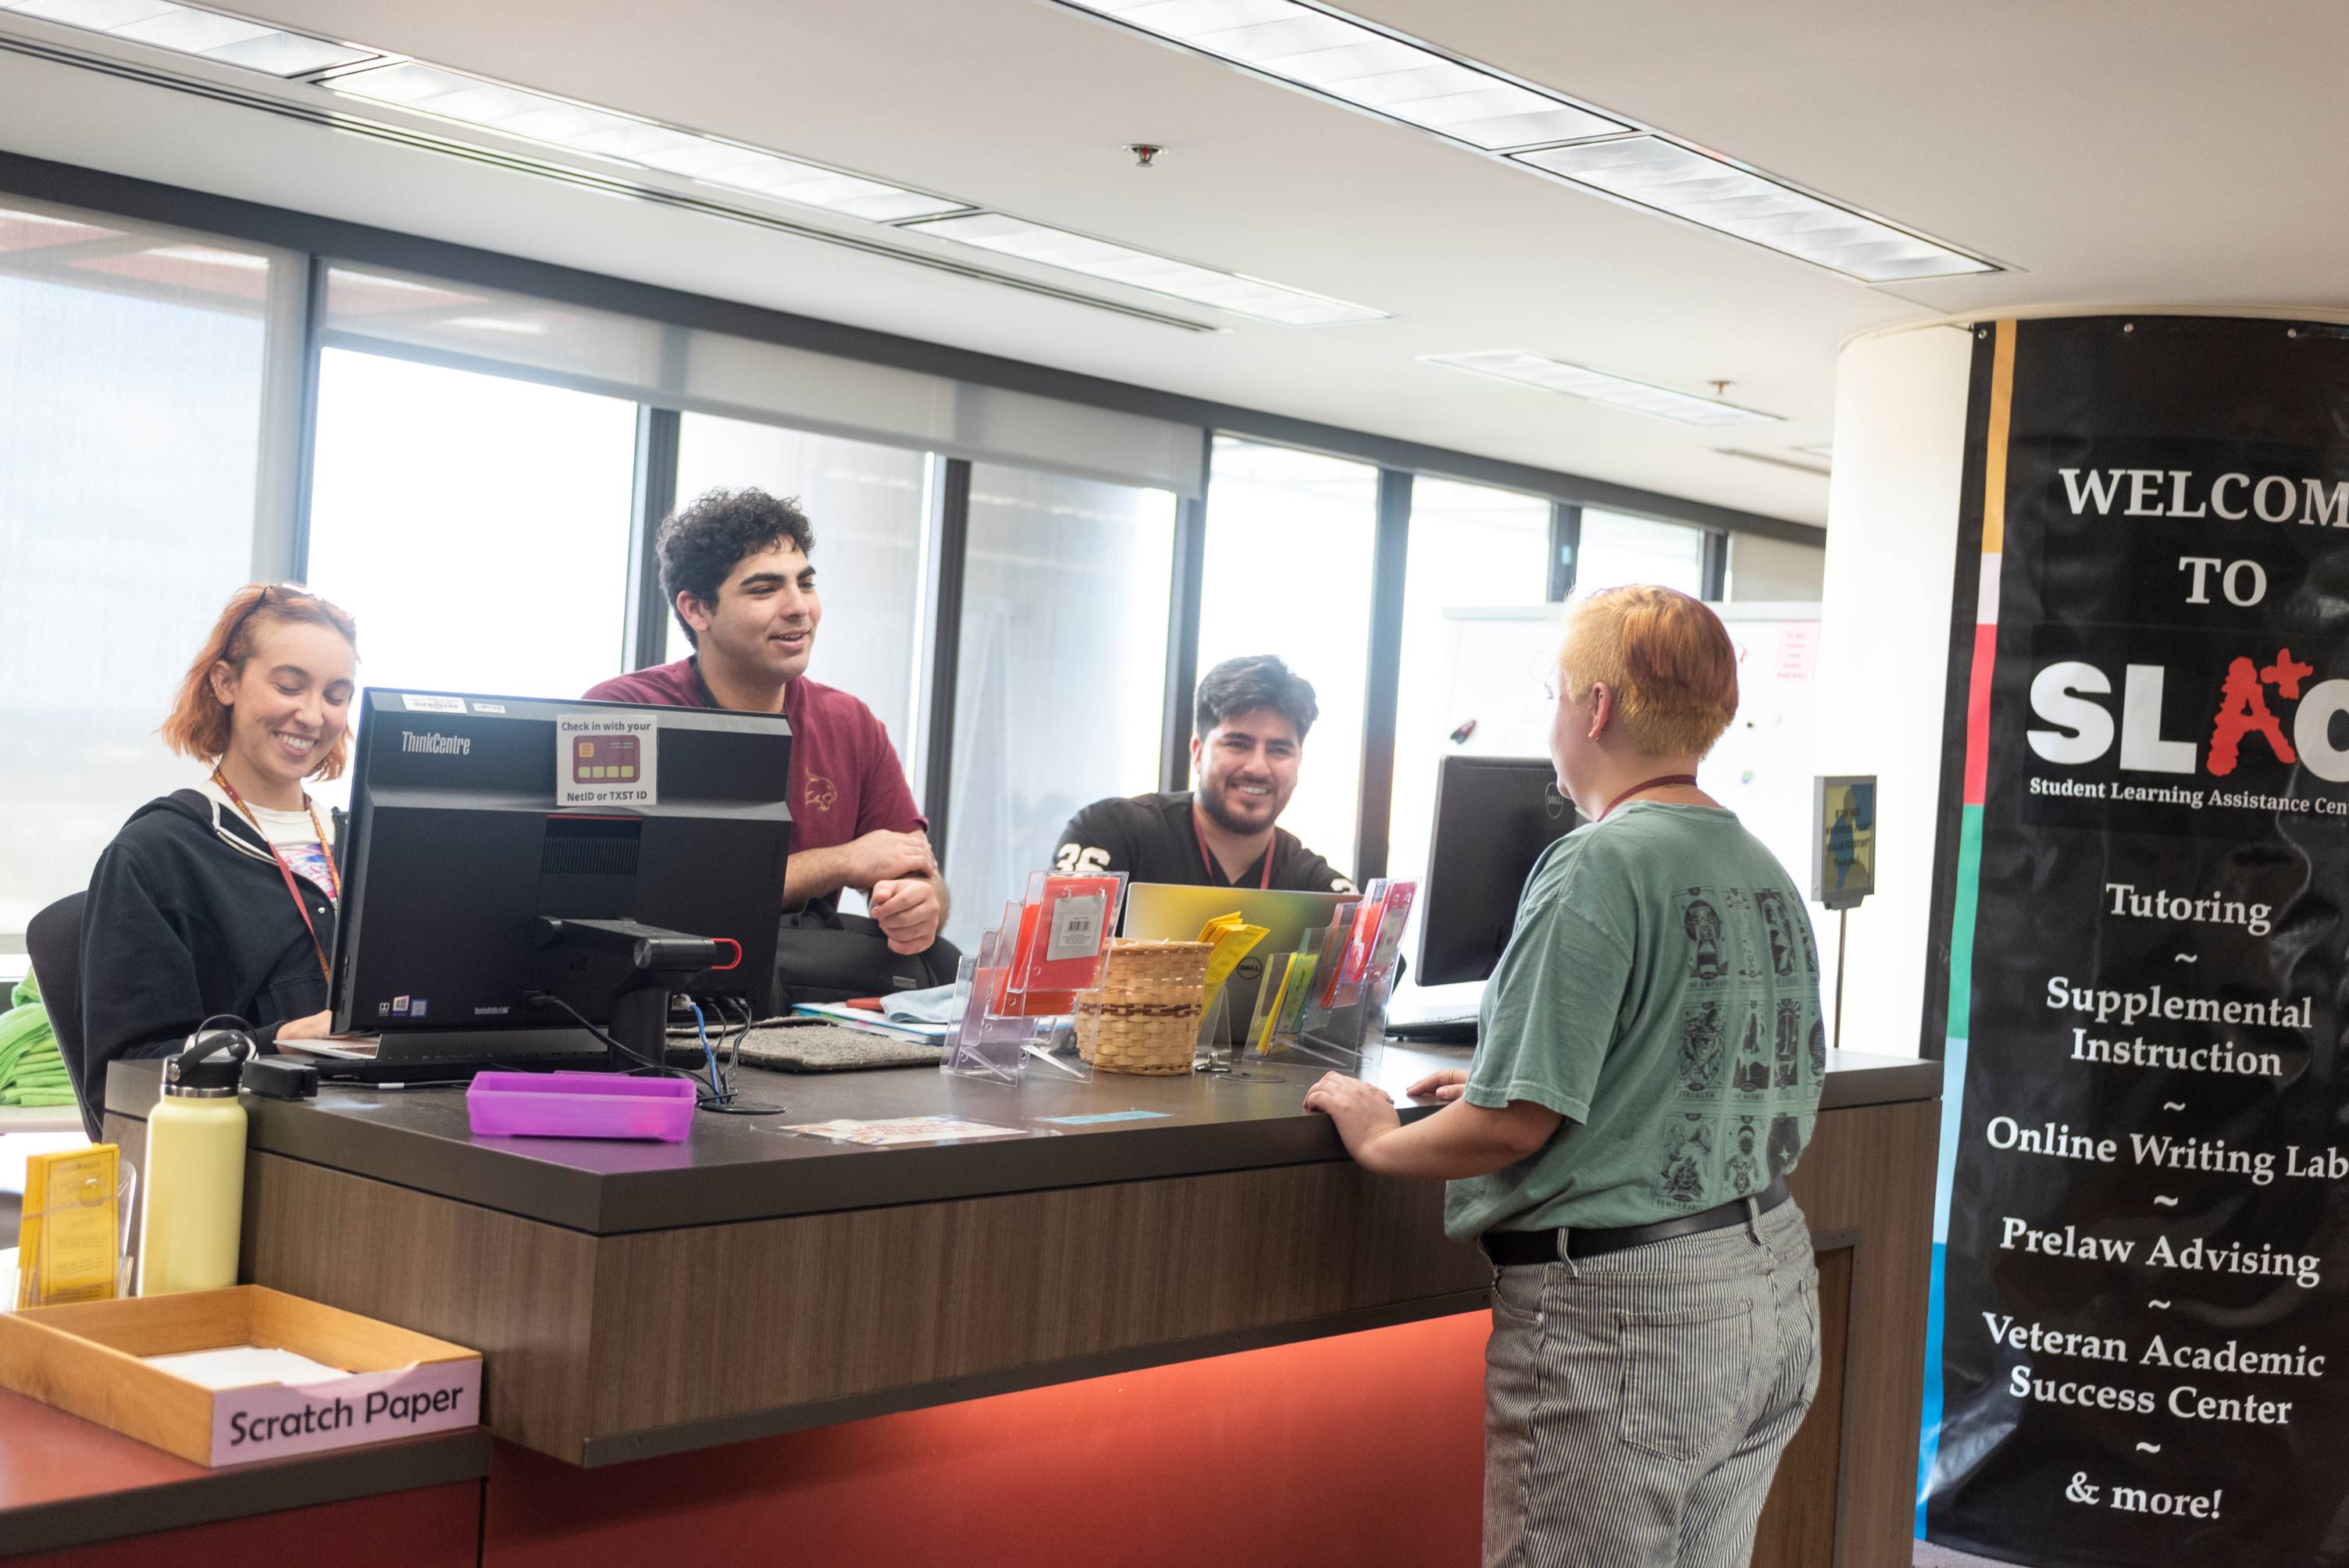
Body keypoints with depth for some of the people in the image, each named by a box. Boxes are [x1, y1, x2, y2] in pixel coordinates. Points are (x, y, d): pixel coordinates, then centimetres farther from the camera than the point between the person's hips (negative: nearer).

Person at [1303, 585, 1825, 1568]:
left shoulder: (1598, 869, -17)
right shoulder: (1768, 873, 9)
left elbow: (1516, 1120, -20)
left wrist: (1381, 1138, -1)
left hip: (1621, 1311, -9)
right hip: (1773, 1289, 9)